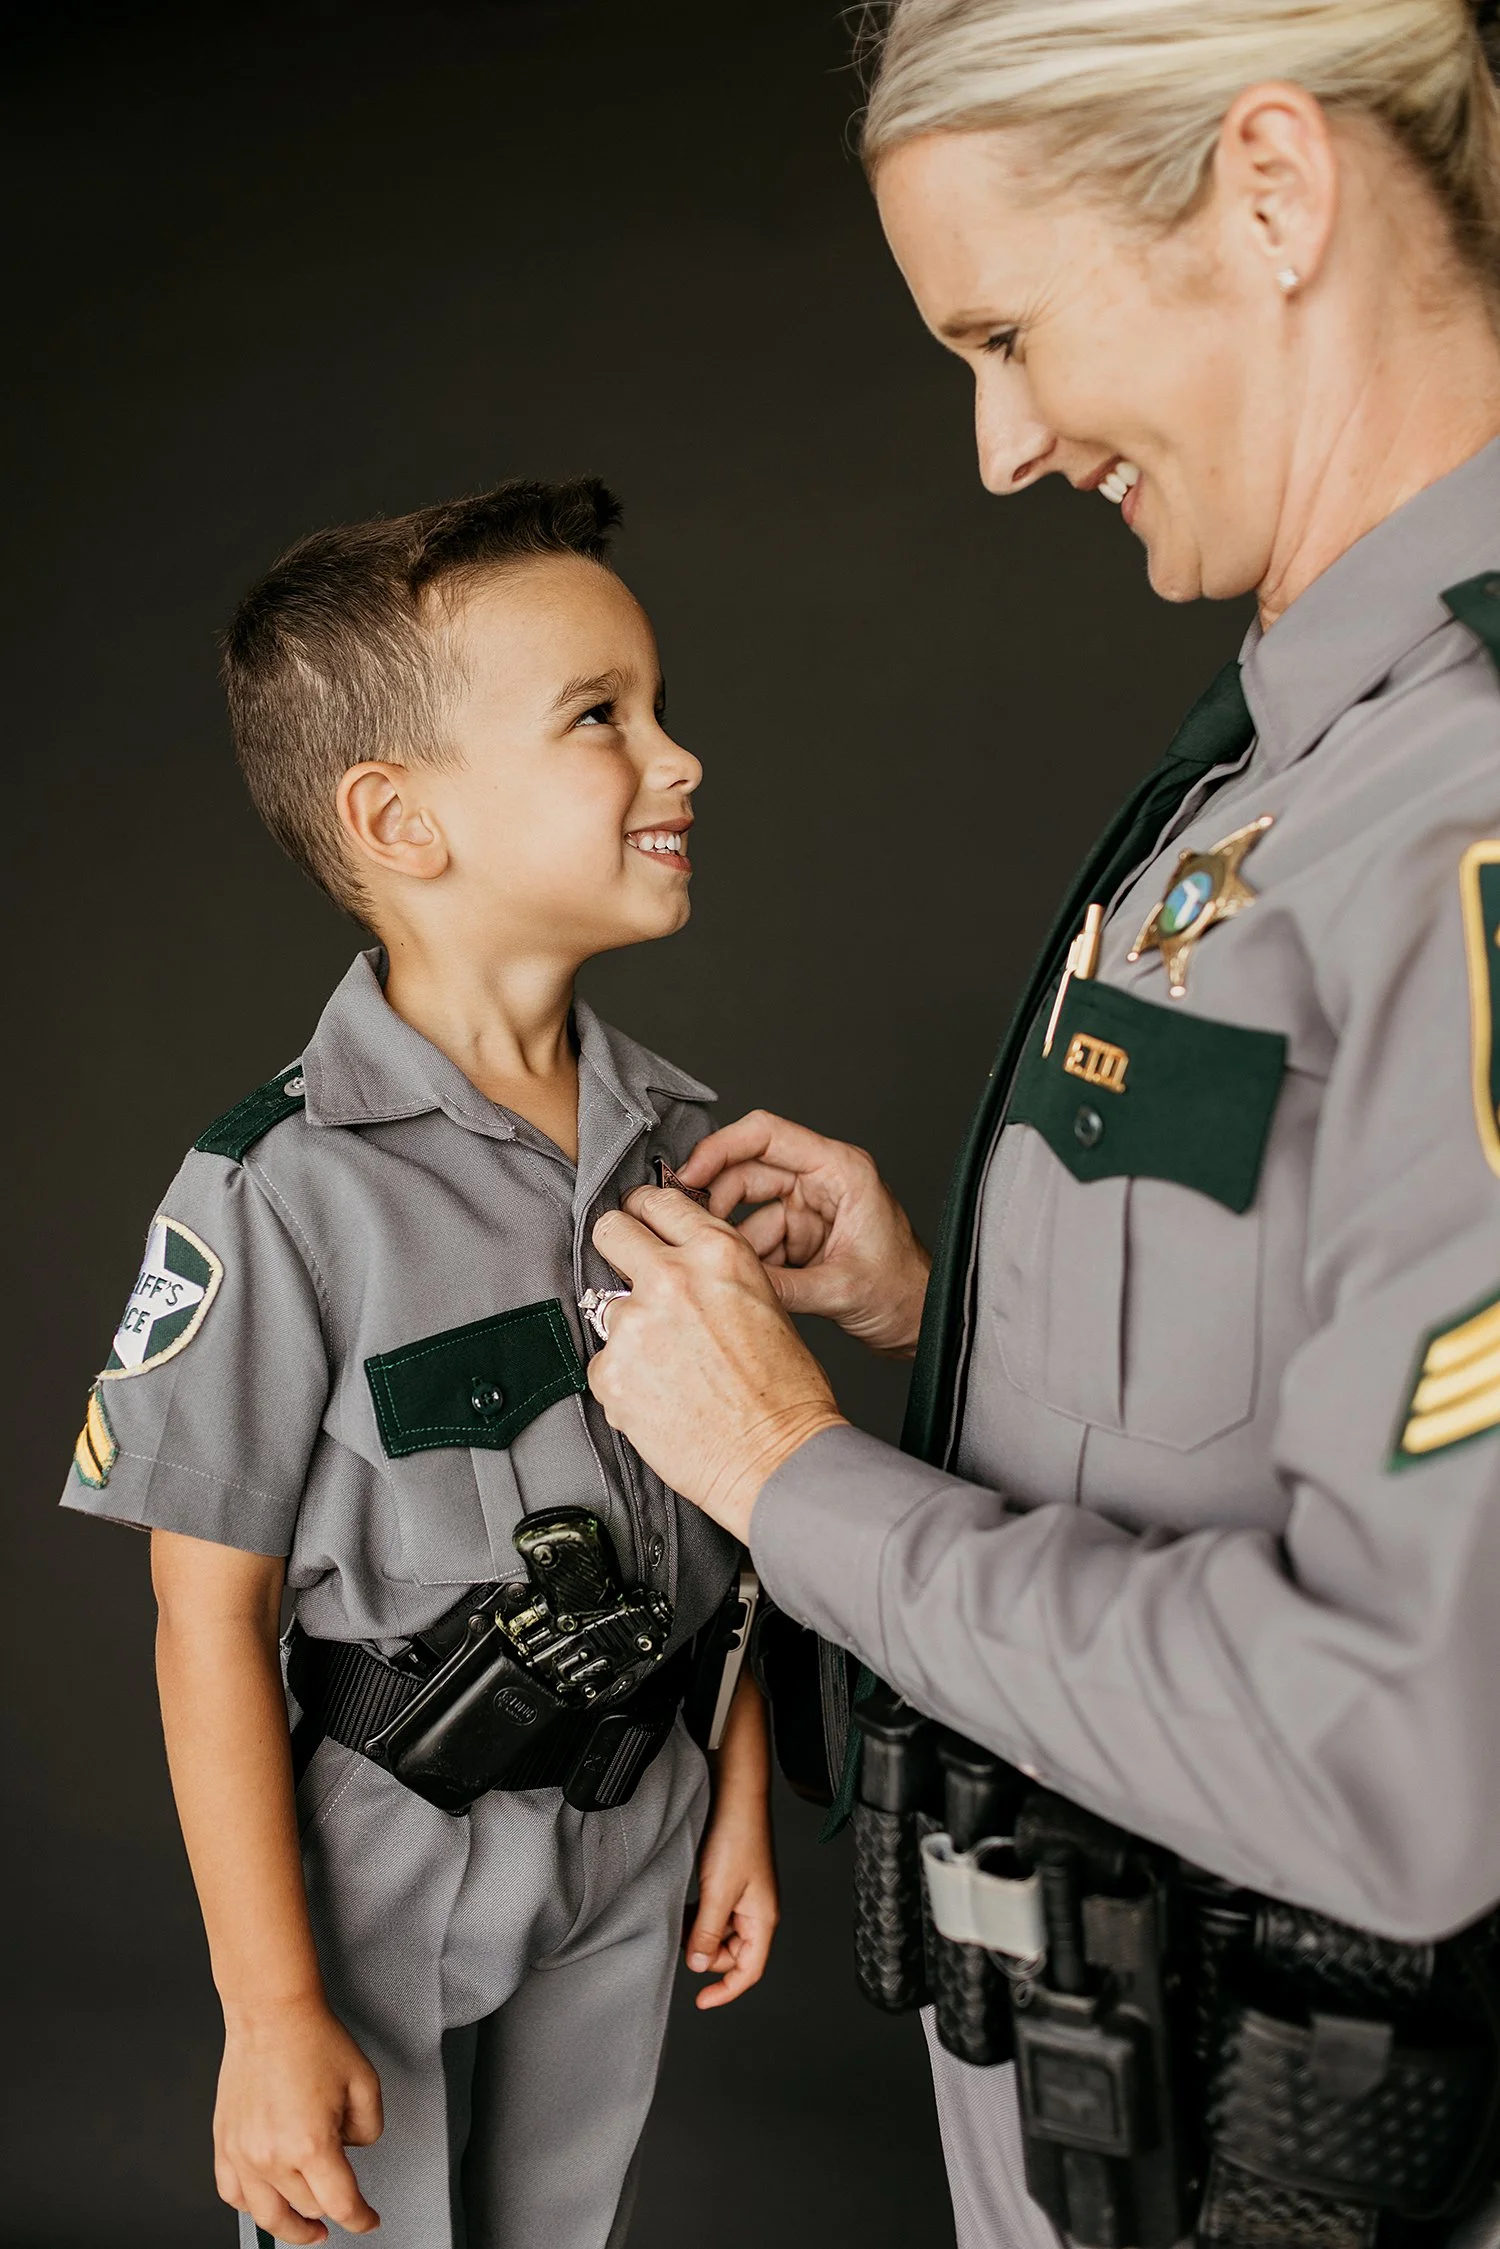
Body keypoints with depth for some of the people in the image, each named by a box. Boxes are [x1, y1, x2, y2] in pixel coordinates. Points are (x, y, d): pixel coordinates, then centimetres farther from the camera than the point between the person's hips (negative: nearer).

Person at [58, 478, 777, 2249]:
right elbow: (212, 1619, -18)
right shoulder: (285, 1190, -22)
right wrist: (273, 2012, -14)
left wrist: (741, 1801, 10)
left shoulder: (677, 1137, -4)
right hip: (388, 1855, -5)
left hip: (629, 1839, 5)